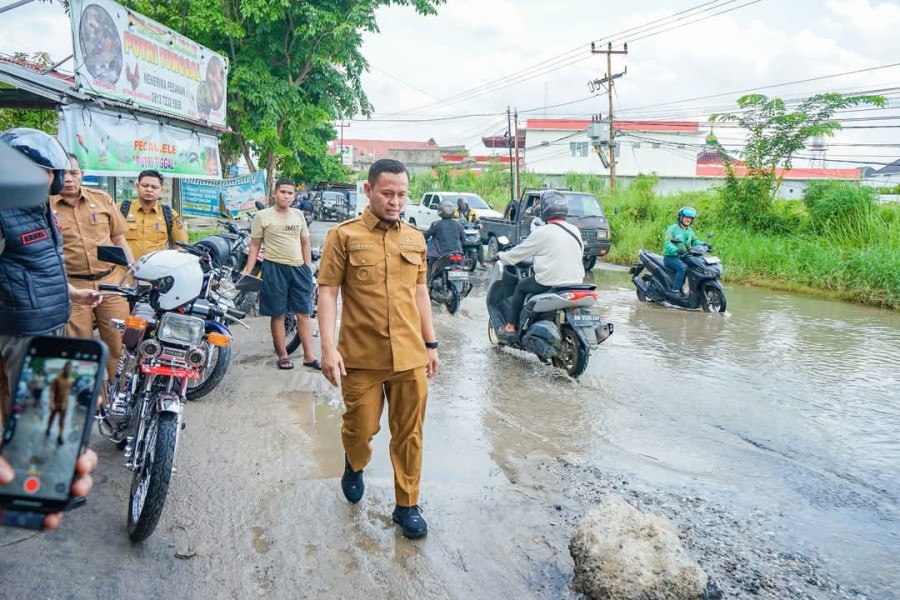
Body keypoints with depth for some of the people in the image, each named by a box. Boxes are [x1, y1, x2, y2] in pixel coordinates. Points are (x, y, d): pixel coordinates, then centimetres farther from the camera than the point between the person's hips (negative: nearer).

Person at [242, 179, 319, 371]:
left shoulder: (298, 215, 12)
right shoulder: (263, 216, -1)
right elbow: (254, 245, -1)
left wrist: (308, 267, 11)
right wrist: (248, 271, -7)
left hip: (299, 268, 4)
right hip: (275, 268, -4)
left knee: (304, 313, 5)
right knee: (278, 314, 4)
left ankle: (309, 356, 10)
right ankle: (282, 355, 15)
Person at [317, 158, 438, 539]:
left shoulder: (415, 238, 10)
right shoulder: (344, 235, -3)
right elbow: (327, 291, -6)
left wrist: (430, 344, 15)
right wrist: (328, 346, -14)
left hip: (410, 357, 3)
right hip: (361, 356, -3)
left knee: (408, 435, 9)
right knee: (361, 427, 10)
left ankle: (407, 505, 25)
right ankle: (354, 466, 43)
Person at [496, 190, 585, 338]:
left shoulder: (543, 232, -11)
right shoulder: (575, 230, 7)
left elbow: (519, 252, -1)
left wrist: (502, 255, 18)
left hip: (550, 284, -6)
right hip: (575, 282, 7)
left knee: (521, 287, 17)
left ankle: (510, 327, 18)